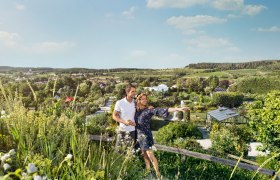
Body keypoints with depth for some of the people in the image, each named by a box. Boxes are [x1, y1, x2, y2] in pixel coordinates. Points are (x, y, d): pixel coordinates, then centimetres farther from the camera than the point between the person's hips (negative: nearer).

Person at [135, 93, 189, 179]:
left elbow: (160, 110, -18)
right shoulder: (136, 110, 5)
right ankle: (148, 173, 24)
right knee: (144, 155, 12)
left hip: (145, 135, -4)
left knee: (150, 155, -8)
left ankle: (158, 174, 1)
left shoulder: (149, 110, -8)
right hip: (138, 136, 5)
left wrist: (178, 109, -26)